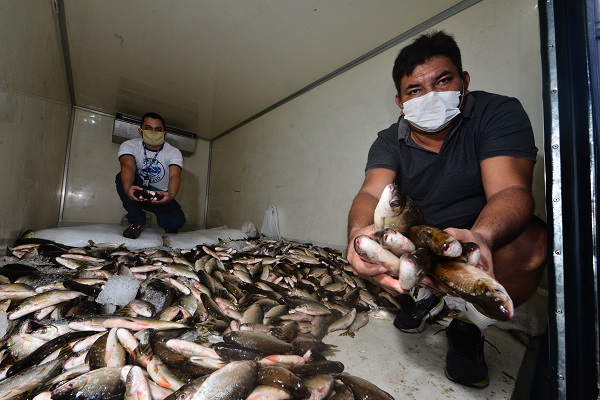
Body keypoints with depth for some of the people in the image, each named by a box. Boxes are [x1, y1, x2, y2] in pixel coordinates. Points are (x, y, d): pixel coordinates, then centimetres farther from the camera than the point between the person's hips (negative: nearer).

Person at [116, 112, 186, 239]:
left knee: (177, 221, -17)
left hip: (161, 195, 1)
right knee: (123, 178, -30)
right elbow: (128, 166, -33)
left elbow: (175, 176, -30)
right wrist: (128, 187, -55)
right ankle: (136, 221, -13)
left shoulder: (173, 152, -13)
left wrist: (171, 194, -53)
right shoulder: (129, 145, -12)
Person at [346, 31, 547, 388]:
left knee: (528, 242, -31)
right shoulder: (389, 142, -8)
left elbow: (510, 189, -27)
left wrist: (482, 236, -50)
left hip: (486, 235, -1)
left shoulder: (499, 113, -13)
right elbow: (371, 194, -25)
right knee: (366, 239, -17)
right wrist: (360, 232, -49)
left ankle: (469, 324, -4)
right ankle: (424, 294, 8)